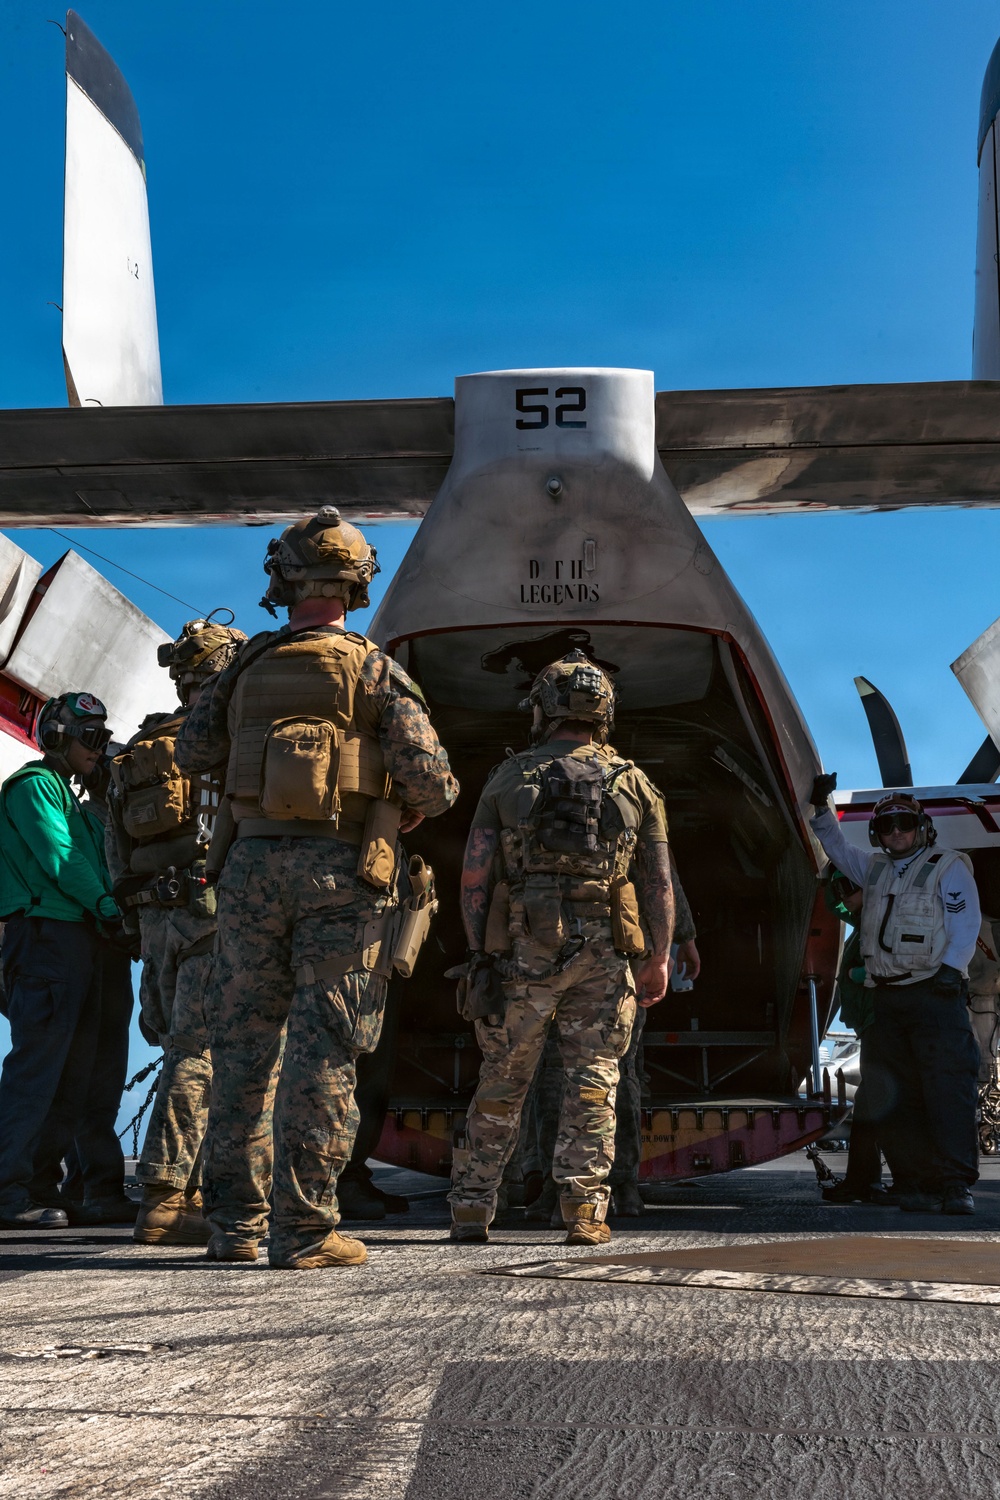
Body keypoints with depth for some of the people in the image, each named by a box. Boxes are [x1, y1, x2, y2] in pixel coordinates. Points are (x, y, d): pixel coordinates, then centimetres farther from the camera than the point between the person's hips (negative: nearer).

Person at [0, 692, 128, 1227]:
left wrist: (110, 913, 4)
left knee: (77, 1072, 9)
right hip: (46, 936, -10)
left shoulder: (71, 800, 26)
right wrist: (107, 906, -10)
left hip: (79, 940, 10)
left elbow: (96, 865, 20)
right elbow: (58, 860, -13)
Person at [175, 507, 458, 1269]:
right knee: (323, 1048, -1)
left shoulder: (248, 667, 9)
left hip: (254, 864, 3)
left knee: (246, 1041, 11)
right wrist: (412, 810, 13)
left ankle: (235, 1223, 15)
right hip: (341, 869, -3)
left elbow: (191, 753, 16)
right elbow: (429, 776, -9)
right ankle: (304, 1229, -2)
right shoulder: (375, 669, -2)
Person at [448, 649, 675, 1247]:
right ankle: (584, 1210, 0)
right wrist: (660, 957, 8)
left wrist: (480, 951, 7)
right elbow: (659, 881, 5)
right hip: (602, 953, 0)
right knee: (593, 1080, 5)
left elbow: (474, 875, 2)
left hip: (523, 950, 0)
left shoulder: (508, 779, 7)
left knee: (502, 1082, 10)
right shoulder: (635, 783, 9)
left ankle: (472, 1208, 14)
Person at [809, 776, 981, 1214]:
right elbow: (836, 846, 35)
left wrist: (951, 968, -17)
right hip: (886, 998, 6)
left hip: (935, 995, -6)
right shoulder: (874, 868, 20)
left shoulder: (949, 867, 4)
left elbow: (966, 924, -4)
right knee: (895, 1096, -1)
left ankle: (957, 1185, -14)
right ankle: (918, 1183, 2)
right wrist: (822, 807, 24)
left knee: (948, 1089, -13)